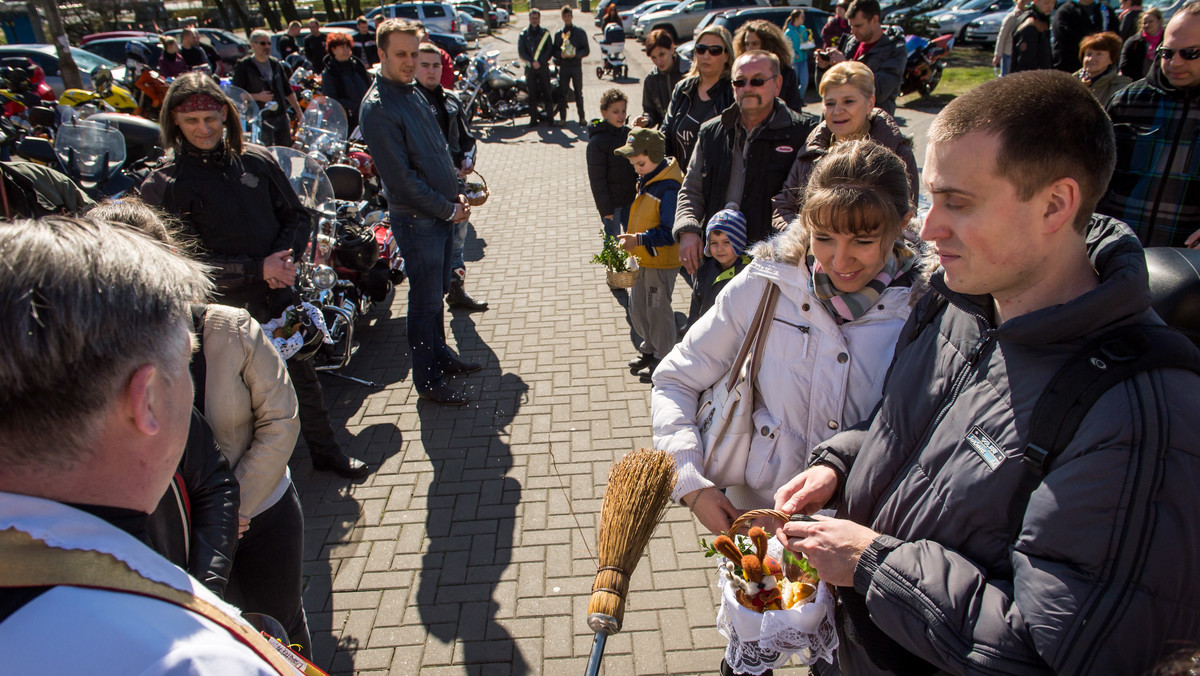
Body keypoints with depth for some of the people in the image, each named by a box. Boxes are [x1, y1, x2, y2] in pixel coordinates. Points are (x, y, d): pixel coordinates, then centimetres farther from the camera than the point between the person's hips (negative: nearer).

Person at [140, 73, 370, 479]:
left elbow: (296, 215, 9)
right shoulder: (163, 186, -9)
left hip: (278, 294, 4)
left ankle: (325, 451, 33)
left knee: (302, 373, 15)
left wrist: (286, 257, -12)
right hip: (223, 307, -3)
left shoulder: (257, 160, 1)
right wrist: (257, 269, -21)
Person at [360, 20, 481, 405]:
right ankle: (427, 381, 15)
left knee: (437, 292, 20)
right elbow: (401, 178, -21)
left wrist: (456, 194, 5)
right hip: (417, 220, -8)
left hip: (442, 214, 9)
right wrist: (449, 210, -14)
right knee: (425, 301, 1)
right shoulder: (378, 108, -18)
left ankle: (440, 356, 37)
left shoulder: (413, 92, 10)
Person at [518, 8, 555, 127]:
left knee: (546, 92, -3)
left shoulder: (545, 33, 8)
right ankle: (533, 118, 7)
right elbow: (521, 51, 1)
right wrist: (532, 62, -12)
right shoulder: (523, 34, 9)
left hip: (543, 66, -1)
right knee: (532, 93, 2)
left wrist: (540, 62, -11)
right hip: (529, 68, 1)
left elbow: (550, 50, 1)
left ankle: (550, 117, 1)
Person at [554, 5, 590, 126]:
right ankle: (562, 118, 5)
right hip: (563, 67, 1)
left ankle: (582, 117, 8)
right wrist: (561, 54, -13)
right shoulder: (558, 34, 11)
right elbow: (554, 51, 9)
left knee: (578, 93, 3)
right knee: (563, 93, 1)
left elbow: (587, 50, 2)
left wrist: (576, 54, -16)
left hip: (576, 66, -1)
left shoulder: (580, 32, 6)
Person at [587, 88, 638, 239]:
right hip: (611, 202, -6)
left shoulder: (628, 134, 3)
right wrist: (605, 207, -16)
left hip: (630, 199, 6)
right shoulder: (597, 141, -16)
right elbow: (597, 178, -15)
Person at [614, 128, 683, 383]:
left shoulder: (669, 188, -23)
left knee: (658, 310, 4)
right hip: (642, 259, 9)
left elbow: (670, 232, -26)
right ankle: (649, 348, 37)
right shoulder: (646, 181, 6)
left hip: (661, 262, -9)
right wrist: (632, 239, 16)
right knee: (637, 308, 18)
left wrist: (640, 239, -33)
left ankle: (664, 358, 21)